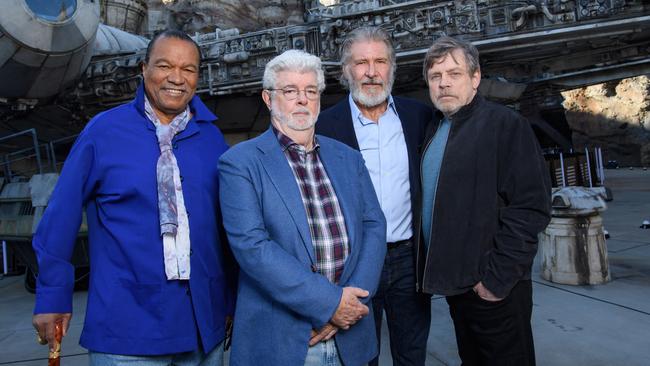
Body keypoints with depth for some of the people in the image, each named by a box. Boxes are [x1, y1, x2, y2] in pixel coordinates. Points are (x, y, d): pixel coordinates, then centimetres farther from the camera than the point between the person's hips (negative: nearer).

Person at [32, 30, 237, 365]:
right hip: (127, 325, -3)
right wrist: (53, 295, 0)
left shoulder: (211, 137, 4)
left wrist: (232, 300, 9)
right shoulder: (103, 130, -4)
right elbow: (61, 215, -2)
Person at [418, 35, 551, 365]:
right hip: (454, 282, 7)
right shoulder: (435, 132, 11)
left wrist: (498, 278, -19)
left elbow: (530, 209, -18)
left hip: (493, 287, -7)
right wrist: (434, 270, 9)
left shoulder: (506, 125, -11)